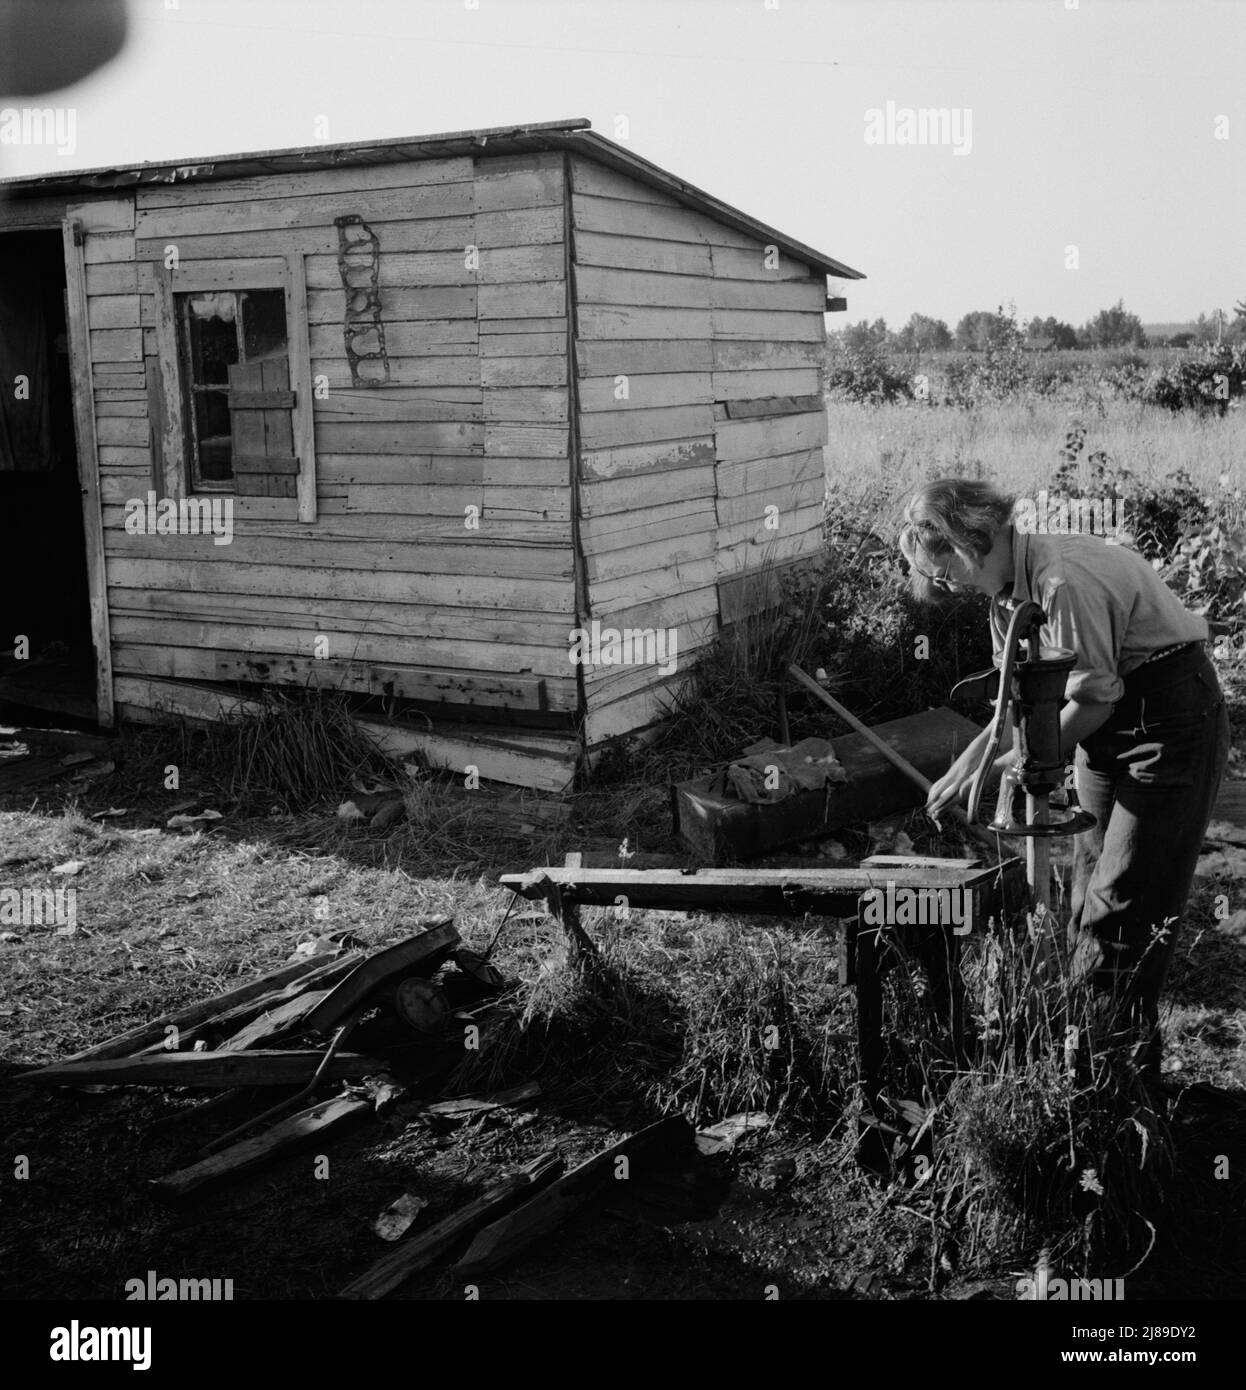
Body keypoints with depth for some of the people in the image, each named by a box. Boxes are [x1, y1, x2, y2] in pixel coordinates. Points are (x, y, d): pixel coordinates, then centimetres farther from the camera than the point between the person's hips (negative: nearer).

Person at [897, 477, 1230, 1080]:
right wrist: (969, 760, -2)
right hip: (1108, 731, 9)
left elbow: (1094, 699, -22)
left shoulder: (1064, 582, -27)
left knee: (1121, 903, -6)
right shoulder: (1009, 589, 2)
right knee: (1091, 891, 11)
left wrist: (1012, 767, -15)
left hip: (1170, 720, -9)